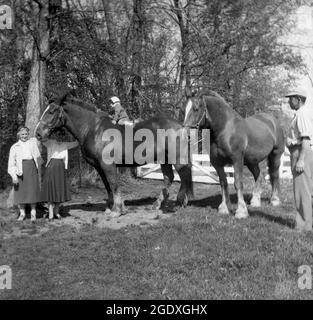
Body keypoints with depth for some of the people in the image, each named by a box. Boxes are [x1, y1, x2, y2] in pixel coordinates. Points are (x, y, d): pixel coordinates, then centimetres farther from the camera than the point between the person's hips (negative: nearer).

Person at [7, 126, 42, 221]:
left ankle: (33, 213, 4)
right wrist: (13, 176, -8)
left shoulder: (33, 142, 12)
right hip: (20, 170, -1)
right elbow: (11, 163, 1)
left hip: (32, 168, 1)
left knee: (33, 191, -2)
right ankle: (22, 213, 11)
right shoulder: (14, 147, 6)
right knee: (21, 191, 0)